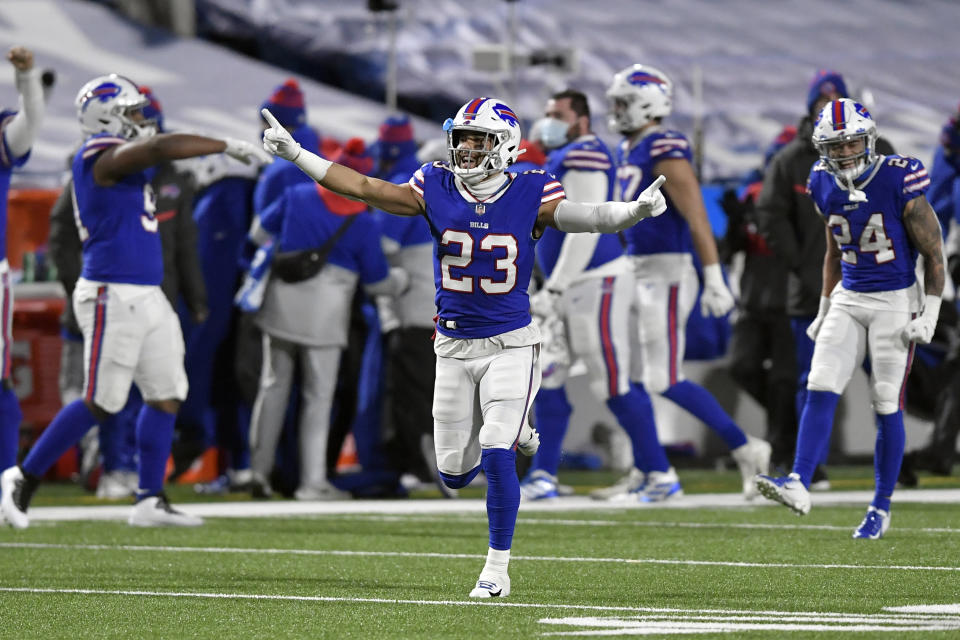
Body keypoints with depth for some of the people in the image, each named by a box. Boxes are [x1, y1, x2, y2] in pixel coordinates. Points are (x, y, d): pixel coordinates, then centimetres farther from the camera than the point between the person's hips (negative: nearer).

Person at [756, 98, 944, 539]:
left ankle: (882, 506, 8)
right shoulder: (825, 187, 0)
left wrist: (929, 317, -12)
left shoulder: (899, 182, -16)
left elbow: (933, 254, -9)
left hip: (895, 302, -5)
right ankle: (799, 484, -14)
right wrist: (824, 310, 18)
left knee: (887, 406, -2)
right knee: (820, 390, -9)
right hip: (848, 299, 5)